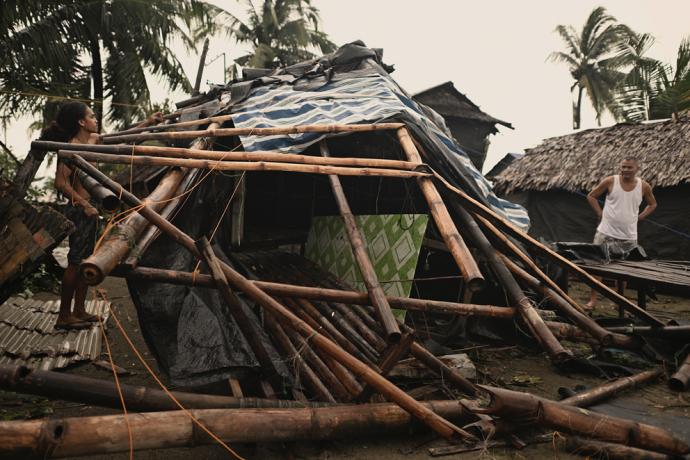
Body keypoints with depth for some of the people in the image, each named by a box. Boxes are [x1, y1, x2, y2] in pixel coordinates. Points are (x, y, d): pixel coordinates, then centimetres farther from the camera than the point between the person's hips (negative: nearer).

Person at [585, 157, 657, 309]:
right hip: (606, 232, -2)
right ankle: (593, 299, 6)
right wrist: (600, 213, -3)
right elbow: (591, 196, 5)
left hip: (629, 236, 2)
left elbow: (652, 204, 18)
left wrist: (639, 217, 5)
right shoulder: (610, 181, -6)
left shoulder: (644, 186, 0)